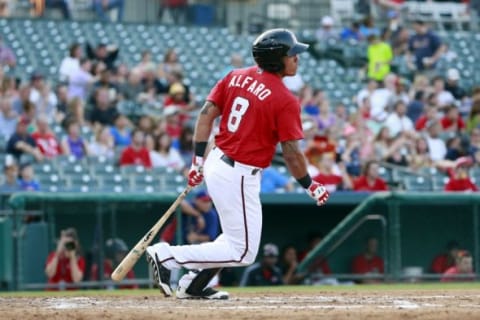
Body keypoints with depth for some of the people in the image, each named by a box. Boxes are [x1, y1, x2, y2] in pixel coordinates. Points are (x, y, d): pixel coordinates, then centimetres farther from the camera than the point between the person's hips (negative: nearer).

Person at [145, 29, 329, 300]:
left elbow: (206, 115, 3)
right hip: (239, 177, -9)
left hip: (216, 163, 9)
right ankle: (167, 256, -6)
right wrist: (311, 186, 0)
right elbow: (292, 154, -15)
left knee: (237, 237, 28)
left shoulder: (236, 77, 5)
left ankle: (194, 286, 28)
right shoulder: (286, 100, -15)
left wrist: (198, 160, 8)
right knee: (243, 253, 2)